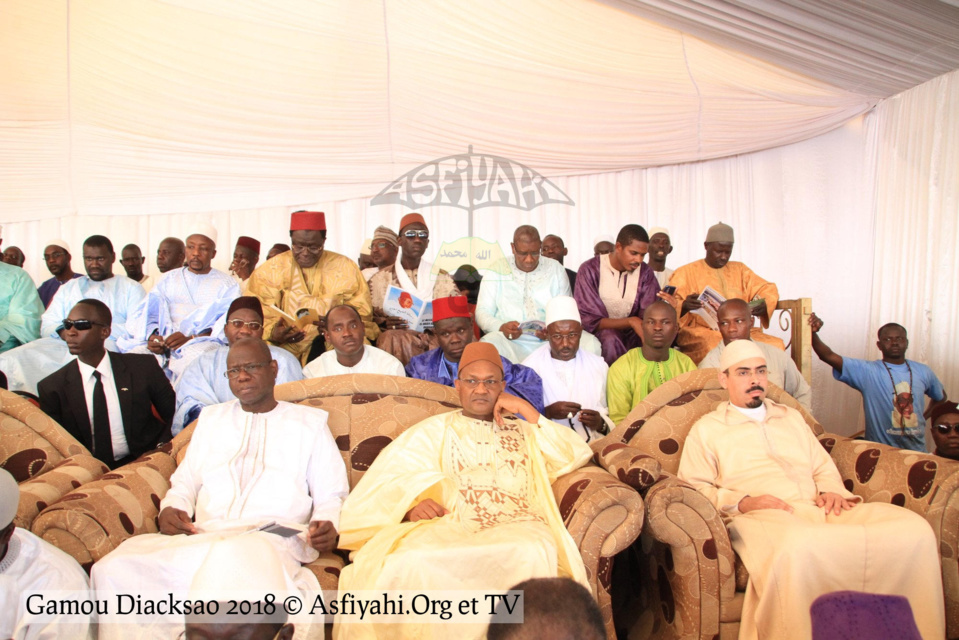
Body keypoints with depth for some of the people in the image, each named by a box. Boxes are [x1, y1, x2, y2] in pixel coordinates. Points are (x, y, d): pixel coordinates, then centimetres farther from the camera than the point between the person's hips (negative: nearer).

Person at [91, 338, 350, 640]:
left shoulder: (310, 422, 18)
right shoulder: (211, 417, 29)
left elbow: (331, 496, 13)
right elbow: (185, 480, 26)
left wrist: (327, 526, -10)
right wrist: (169, 509, 2)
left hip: (273, 538, -3)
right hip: (203, 536, 3)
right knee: (114, 568, -27)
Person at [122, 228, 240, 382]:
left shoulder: (227, 284, 13)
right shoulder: (168, 279, 25)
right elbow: (145, 313, 12)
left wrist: (190, 338, -18)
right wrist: (151, 335, -12)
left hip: (204, 342, -2)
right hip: (163, 342, 3)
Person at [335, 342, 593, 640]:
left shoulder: (524, 430, 27)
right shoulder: (433, 430, 22)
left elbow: (579, 456, 12)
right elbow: (391, 479, 8)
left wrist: (528, 411, 10)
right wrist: (413, 502, -15)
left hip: (515, 527, 1)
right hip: (447, 525, -1)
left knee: (534, 552, -36)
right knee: (408, 563, -34)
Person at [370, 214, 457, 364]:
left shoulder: (441, 277, 18)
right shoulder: (380, 278, 14)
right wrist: (384, 323, -14)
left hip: (434, 335, 1)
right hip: (396, 334, -1)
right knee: (393, 338, -38)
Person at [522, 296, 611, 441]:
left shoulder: (599, 365, 11)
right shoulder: (530, 367, 1)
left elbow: (612, 416, 11)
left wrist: (601, 423, -10)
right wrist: (548, 412, -16)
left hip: (595, 442, 3)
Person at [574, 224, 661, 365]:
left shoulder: (645, 272, 1)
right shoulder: (590, 270, -11)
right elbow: (590, 321, -15)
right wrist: (631, 321, -28)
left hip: (632, 333, 3)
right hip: (599, 332, -3)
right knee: (611, 339, -36)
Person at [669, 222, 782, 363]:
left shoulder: (740, 270, 24)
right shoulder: (686, 272, 10)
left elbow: (768, 289, 19)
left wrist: (764, 305, -6)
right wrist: (684, 306, -26)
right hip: (701, 332, -4)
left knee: (776, 344, -23)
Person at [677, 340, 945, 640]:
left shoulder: (791, 417, 33)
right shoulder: (706, 429, 15)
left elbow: (824, 467, 31)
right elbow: (693, 486, 4)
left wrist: (831, 491, 7)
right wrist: (741, 502, -12)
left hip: (819, 510, 6)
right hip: (760, 516, -5)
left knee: (914, 529, -22)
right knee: (797, 547, -44)